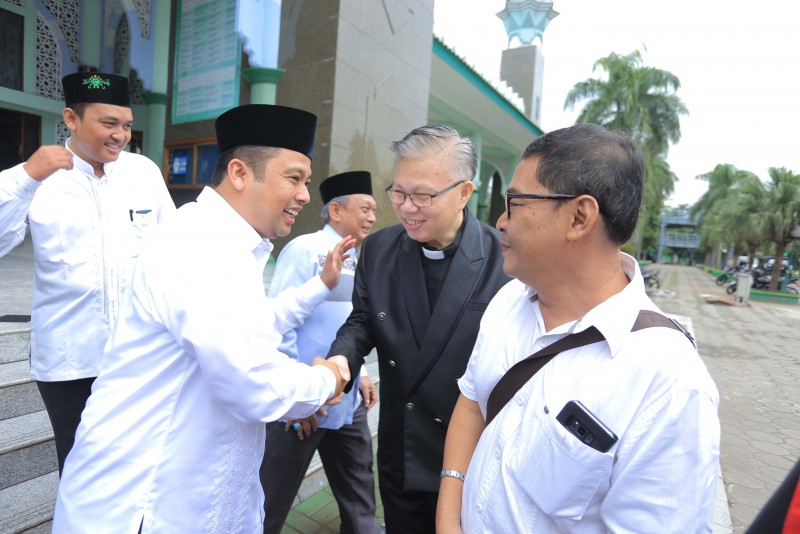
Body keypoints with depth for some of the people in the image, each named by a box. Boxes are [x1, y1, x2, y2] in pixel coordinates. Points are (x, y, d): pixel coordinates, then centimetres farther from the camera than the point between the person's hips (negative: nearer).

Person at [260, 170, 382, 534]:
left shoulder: (356, 261, 9)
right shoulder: (305, 249, -14)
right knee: (271, 502, 12)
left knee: (359, 502, 22)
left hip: (348, 403, 8)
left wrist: (359, 373, 11)